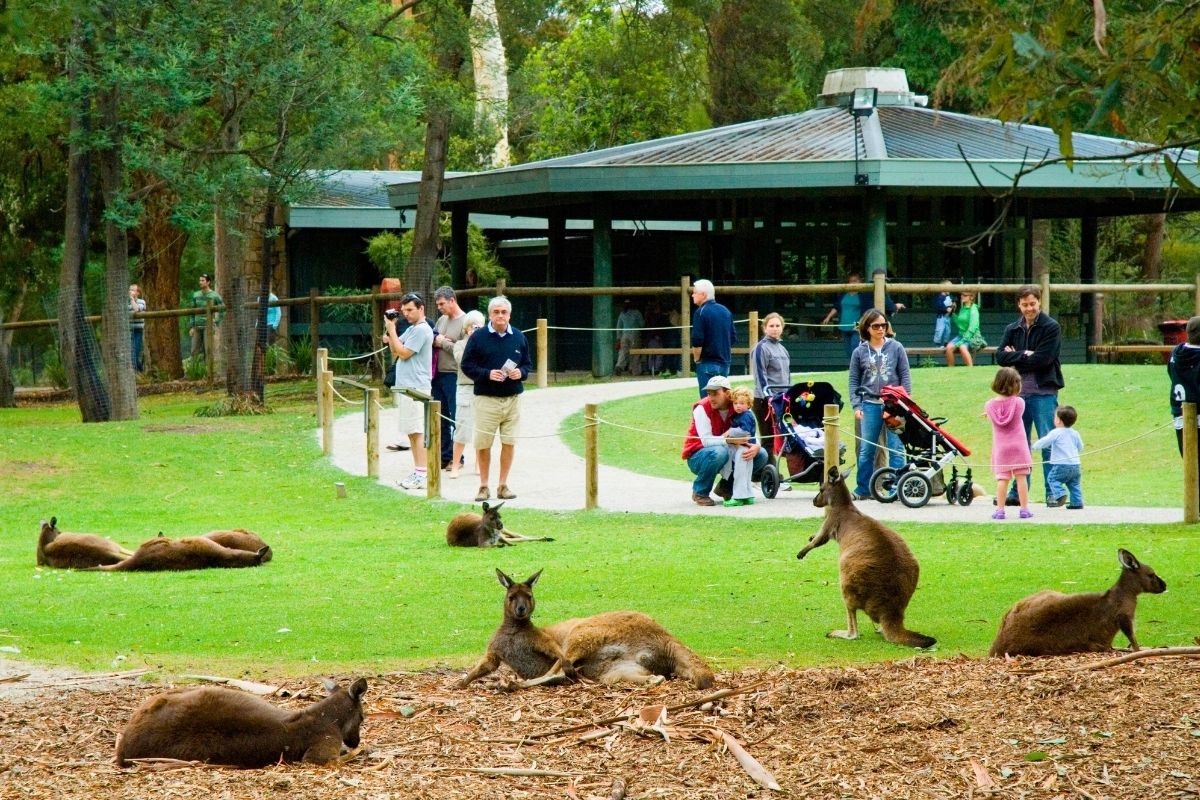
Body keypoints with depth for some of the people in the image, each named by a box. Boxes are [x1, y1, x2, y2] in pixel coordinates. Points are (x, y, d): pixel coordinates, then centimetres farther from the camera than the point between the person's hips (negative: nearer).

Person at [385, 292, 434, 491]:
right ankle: (418, 472, 16)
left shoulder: (422, 330, -13)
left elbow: (403, 353, -15)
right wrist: (390, 330, 6)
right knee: (412, 432, 12)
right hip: (405, 386, 10)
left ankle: (422, 475, -11)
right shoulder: (410, 329, 18)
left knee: (417, 432, -10)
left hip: (416, 388, -10)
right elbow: (394, 350, 18)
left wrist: (391, 330, -9)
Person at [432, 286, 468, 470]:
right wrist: (435, 341, 0)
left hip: (454, 376, -8)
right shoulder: (441, 320, 14)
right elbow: (433, 341, 22)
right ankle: (444, 456, 18)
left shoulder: (465, 322, -10)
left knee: (456, 418, -3)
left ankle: (456, 458, 3)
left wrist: (443, 343, -12)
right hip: (439, 375, 8)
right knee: (441, 418, 11)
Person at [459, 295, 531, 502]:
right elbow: (467, 365, -1)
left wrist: (521, 373, -8)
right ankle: (483, 486, 10)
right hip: (486, 398, -3)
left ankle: (503, 485, 14)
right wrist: (487, 374, -16)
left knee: (509, 442, 3)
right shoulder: (478, 337, -2)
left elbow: (527, 364, 16)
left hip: (512, 398, 3)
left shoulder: (518, 337, 8)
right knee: (483, 444, -1)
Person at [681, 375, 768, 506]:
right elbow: (706, 441, -28)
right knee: (719, 452, -39)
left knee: (761, 455, -11)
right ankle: (700, 492, -14)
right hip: (697, 458, -5)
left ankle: (726, 487, 7)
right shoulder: (702, 408, -19)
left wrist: (756, 447, -33)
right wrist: (728, 440, -43)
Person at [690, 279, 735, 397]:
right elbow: (733, 337, 16)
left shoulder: (701, 312, -12)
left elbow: (697, 341, -17)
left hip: (708, 364, -7)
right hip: (725, 362, 7)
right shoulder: (725, 311, 11)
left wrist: (697, 359, -3)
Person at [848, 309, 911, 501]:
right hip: (870, 404, 1)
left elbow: (905, 376, 5)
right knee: (866, 449, 3)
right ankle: (863, 489, 10)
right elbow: (854, 381, 9)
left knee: (896, 448, -3)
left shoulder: (896, 348, 4)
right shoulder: (859, 352, 7)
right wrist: (856, 406, 1)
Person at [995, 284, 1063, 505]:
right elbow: (1001, 357, 0)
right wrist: (1026, 355, -11)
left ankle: (1053, 491, -1)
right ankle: (1017, 492, 14)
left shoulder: (1051, 328, -3)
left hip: (1043, 393, -5)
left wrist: (1016, 357, -5)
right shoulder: (1012, 330, 12)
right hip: (1018, 392, 5)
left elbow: (1043, 359, -14)